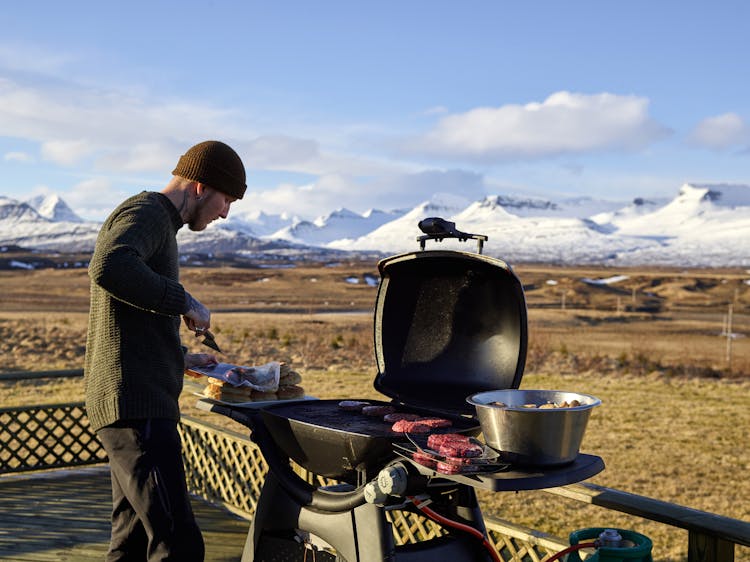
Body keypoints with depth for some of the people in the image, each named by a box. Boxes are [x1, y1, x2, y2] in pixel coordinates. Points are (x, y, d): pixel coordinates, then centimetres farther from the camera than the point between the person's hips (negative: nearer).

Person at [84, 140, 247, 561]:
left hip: (142, 404, 11)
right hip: (136, 406, -11)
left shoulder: (159, 223, 26)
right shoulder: (145, 212, -6)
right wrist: (185, 302, -19)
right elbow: (109, 268, -29)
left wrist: (180, 358, 26)